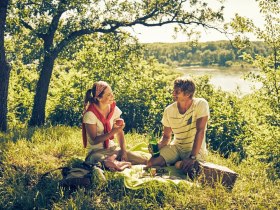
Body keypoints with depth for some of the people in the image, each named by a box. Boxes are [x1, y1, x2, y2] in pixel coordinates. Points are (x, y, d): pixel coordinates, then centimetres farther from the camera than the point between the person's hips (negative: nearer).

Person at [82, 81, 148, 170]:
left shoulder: (114, 109, 0)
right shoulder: (90, 115, -17)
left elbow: (120, 133, 5)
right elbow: (94, 140, -16)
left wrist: (123, 151, -9)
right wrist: (113, 132, -27)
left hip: (112, 148, 5)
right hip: (96, 151, -5)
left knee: (144, 160, -11)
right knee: (111, 165, -40)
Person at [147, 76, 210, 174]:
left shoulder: (201, 104, -18)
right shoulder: (169, 110, -6)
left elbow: (200, 131, -23)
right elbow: (166, 136, 4)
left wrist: (192, 157, -30)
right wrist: (157, 146, -19)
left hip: (196, 150, -3)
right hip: (176, 147, 3)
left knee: (185, 168, -31)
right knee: (152, 162, -19)